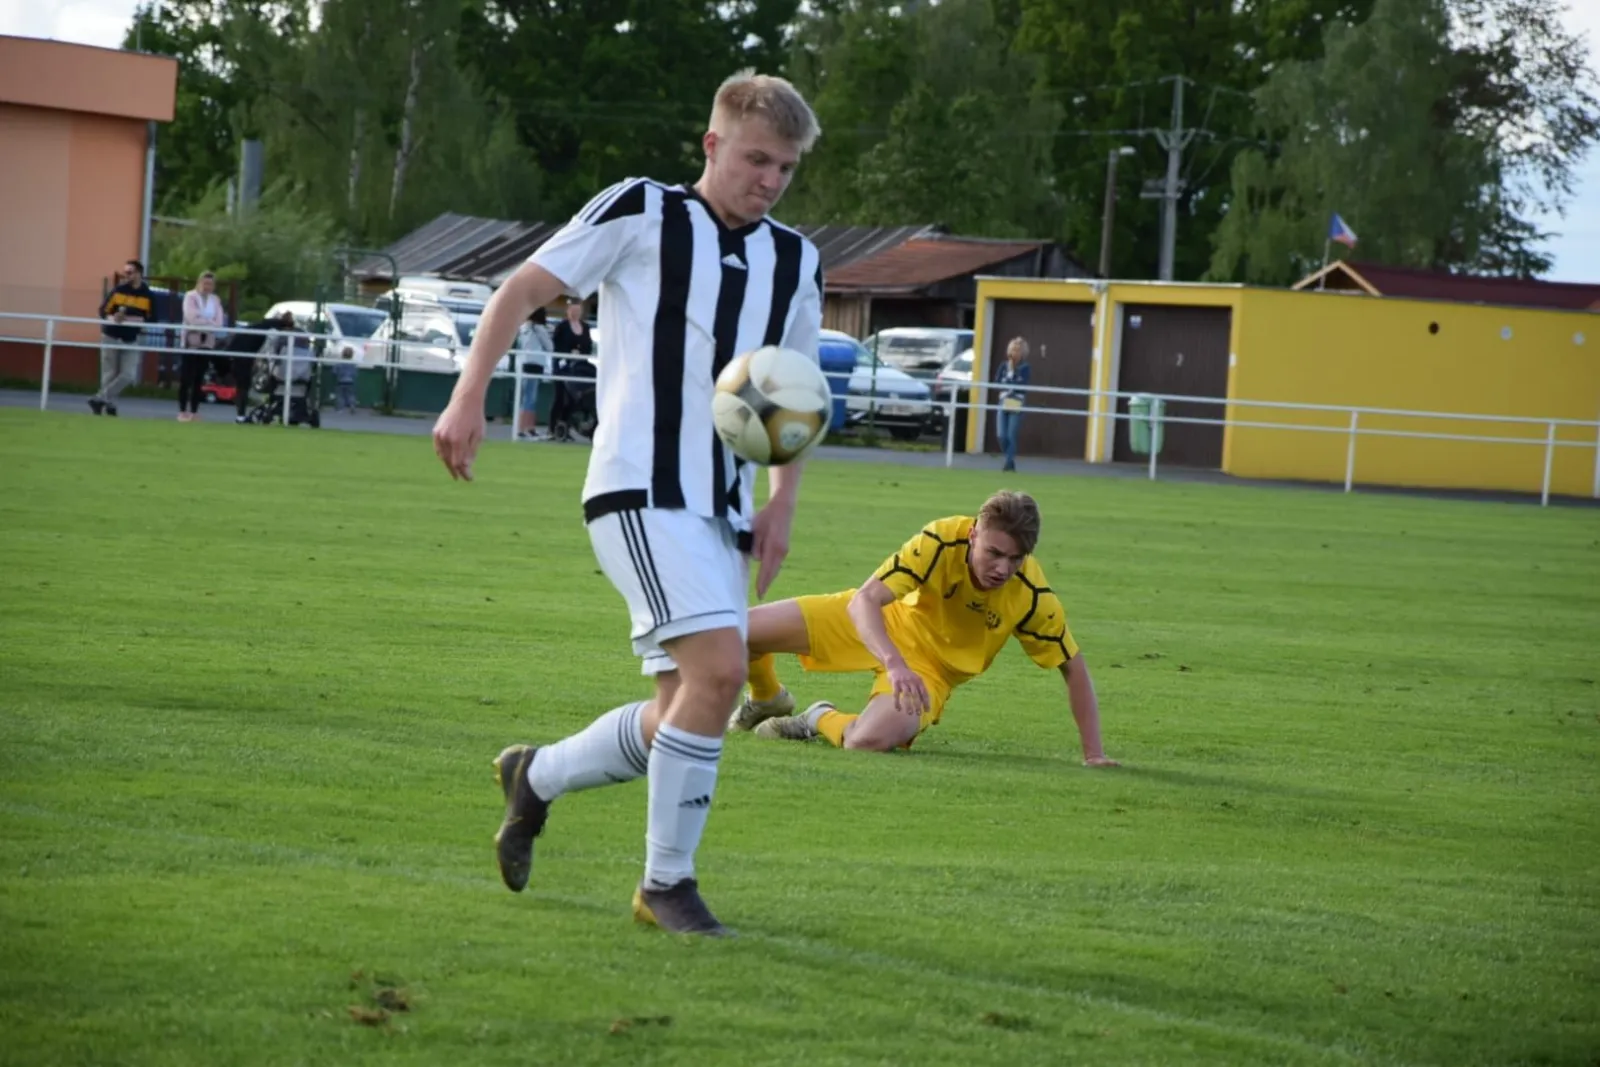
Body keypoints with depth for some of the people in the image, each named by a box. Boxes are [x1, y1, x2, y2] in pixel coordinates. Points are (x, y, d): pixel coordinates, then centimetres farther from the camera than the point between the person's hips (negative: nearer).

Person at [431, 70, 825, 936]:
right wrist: (468, 396, -8)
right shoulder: (642, 213, -2)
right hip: (638, 492, -7)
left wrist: (781, 505, 10)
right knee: (719, 667, -22)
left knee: (684, 714, 6)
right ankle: (666, 883, -10)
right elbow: (523, 289, 1)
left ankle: (536, 777, 32)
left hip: (720, 510, 7)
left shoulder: (793, 264, 14)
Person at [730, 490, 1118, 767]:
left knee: (872, 740, -34)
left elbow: (1074, 669, -13)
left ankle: (823, 721, 5)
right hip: (881, 627, 0)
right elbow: (864, 601, -35)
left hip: (932, 666, 0)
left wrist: (1094, 754, -19)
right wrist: (894, 663, -52)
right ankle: (768, 701, 26)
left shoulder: (1032, 597, -26)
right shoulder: (941, 541, -30)